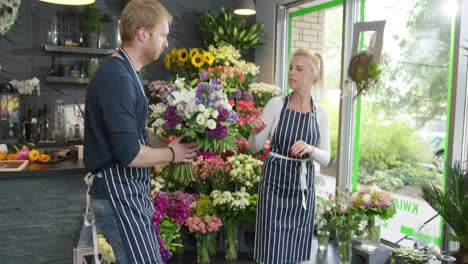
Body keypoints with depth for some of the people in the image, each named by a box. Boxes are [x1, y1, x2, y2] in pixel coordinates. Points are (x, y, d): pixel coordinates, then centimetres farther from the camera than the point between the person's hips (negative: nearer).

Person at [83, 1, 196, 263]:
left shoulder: (126, 72, 11)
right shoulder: (117, 77, -21)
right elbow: (128, 153, -25)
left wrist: (167, 138, 6)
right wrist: (171, 153, -9)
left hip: (131, 190, 10)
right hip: (119, 192, -10)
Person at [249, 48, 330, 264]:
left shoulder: (321, 114, 2)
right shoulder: (276, 104, -5)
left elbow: (326, 158, 2)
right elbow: (255, 148, -2)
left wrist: (310, 149, -18)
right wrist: (255, 132, -23)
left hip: (302, 187, 3)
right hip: (275, 183, -2)